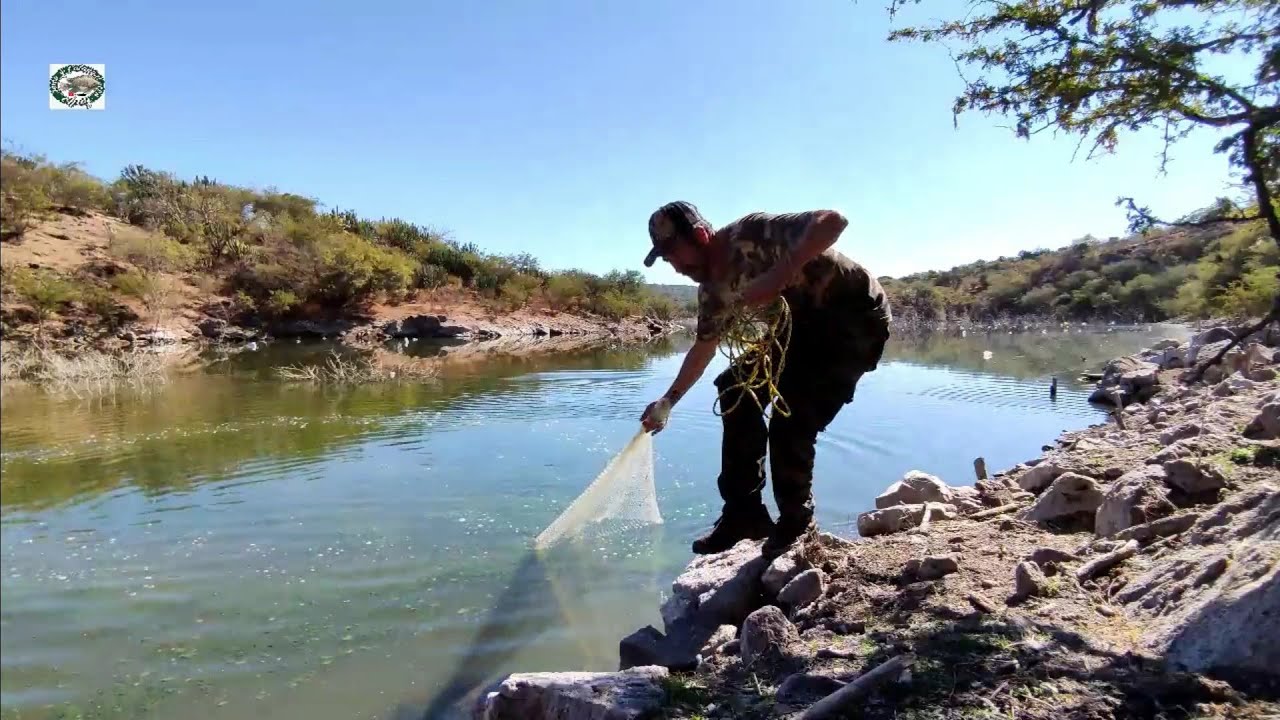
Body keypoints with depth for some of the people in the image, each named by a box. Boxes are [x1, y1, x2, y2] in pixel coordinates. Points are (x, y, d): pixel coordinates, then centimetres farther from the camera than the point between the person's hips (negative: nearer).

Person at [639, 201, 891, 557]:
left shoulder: (752, 234, -25)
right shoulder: (713, 289, 0)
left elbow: (833, 221, -36)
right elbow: (704, 346, 14)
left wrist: (779, 275, -44)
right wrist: (668, 401, 18)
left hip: (855, 317, -8)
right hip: (806, 322, 9)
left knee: (791, 422, -16)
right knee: (738, 389, 1)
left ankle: (796, 519, 10)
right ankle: (744, 512, 9)